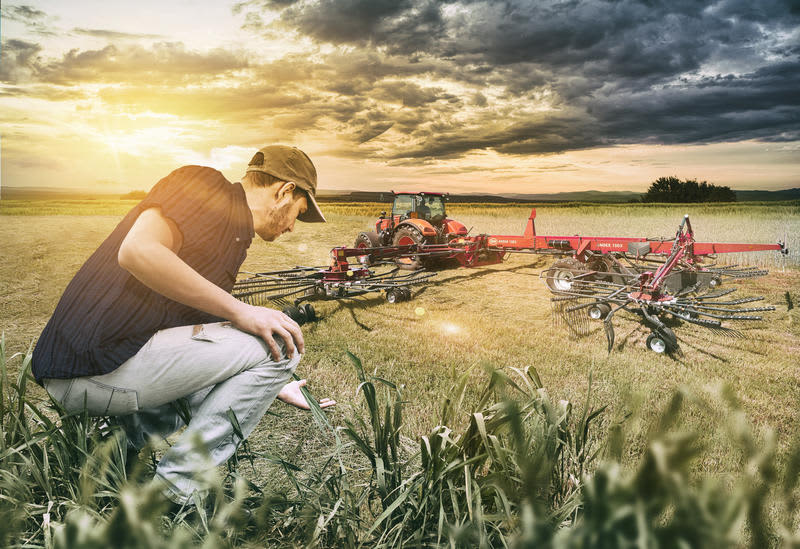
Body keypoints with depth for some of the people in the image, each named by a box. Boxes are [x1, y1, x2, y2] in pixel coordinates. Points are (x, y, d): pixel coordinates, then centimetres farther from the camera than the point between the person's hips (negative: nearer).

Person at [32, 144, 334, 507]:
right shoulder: (204, 185, -6)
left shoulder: (235, 234, 20)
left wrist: (276, 387, 33)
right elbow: (137, 251, -25)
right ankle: (173, 497, -5)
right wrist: (241, 311, -20)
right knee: (279, 343, -9)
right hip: (99, 364, -10)